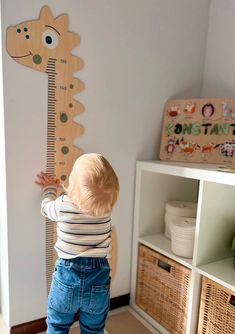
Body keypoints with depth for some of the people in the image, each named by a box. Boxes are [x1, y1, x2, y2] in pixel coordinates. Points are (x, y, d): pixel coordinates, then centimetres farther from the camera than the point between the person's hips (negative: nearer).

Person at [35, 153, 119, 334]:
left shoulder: (63, 205, -19)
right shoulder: (107, 205, -11)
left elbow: (46, 208, 7)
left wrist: (50, 188, 25)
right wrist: (61, 187, 25)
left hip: (66, 275, -2)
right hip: (98, 277, 2)